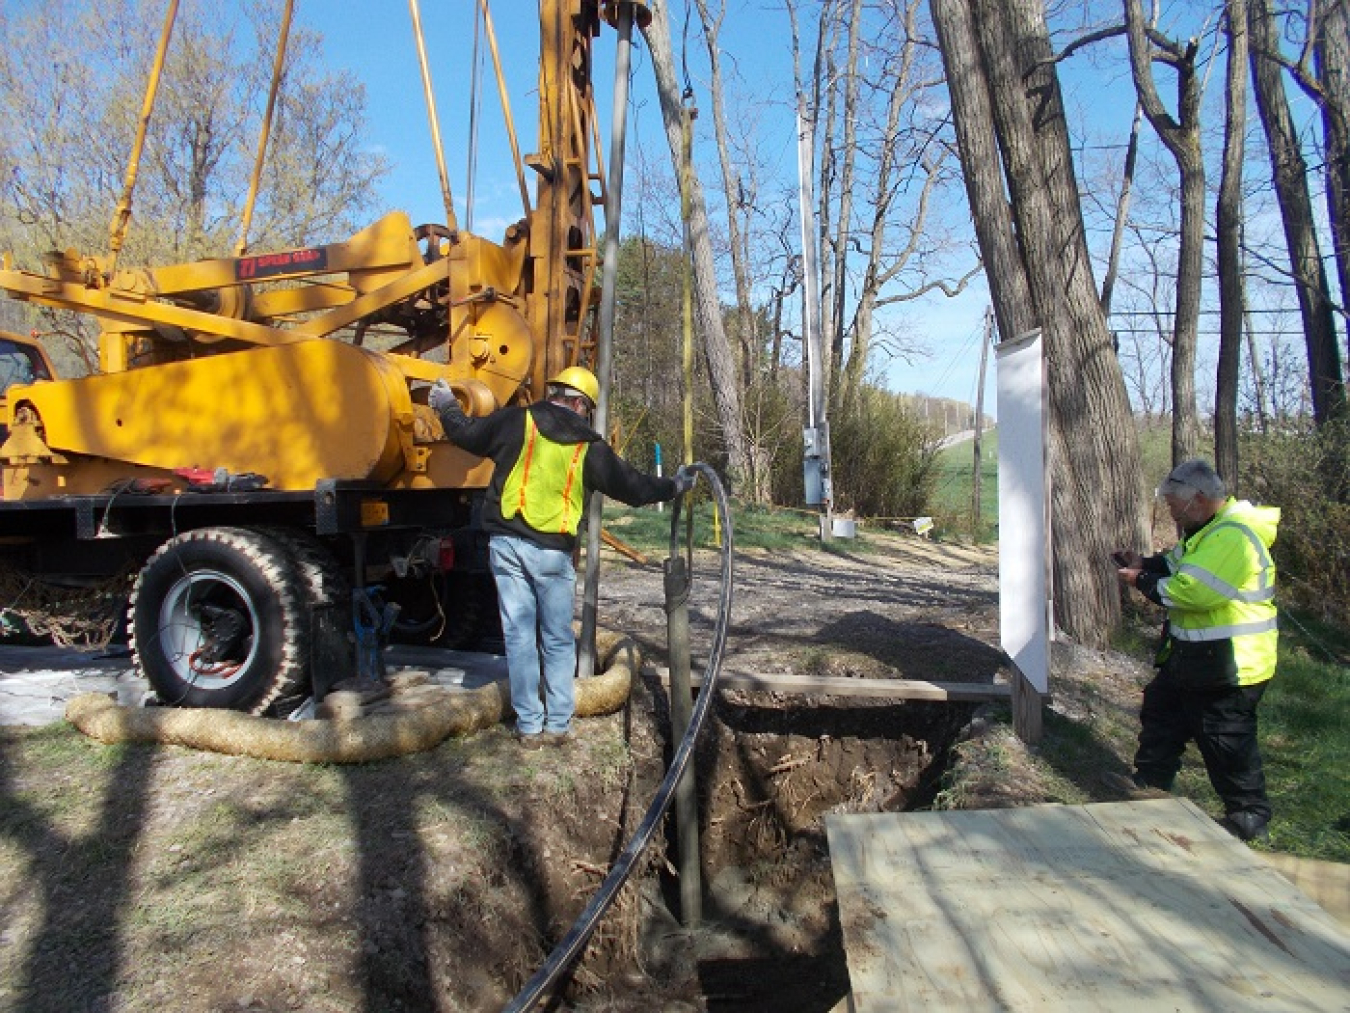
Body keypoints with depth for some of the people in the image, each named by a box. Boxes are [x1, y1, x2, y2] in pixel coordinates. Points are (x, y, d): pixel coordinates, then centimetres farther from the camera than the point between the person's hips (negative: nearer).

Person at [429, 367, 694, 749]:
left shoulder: (515, 422, 1)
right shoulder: (590, 448, 2)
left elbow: (465, 433, 11)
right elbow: (633, 487, 8)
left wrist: (446, 404, 31)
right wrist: (675, 485, 24)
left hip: (506, 544, 1)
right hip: (552, 552, -1)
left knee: (519, 636, 8)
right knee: (558, 641, 12)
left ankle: (530, 727, 15)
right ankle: (558, 725, 17)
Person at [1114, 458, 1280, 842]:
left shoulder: (1234, 537, -26)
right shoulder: (1208, 528, 9)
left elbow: (1194, 591, -31)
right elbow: (1178, 564, 17)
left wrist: (1142, 581, -18)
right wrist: (1145, 564, -1)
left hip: (1229, 663, -11)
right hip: (1192, 656, 11)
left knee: (1227, 741, 2)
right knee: (1161, 715, 19)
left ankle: (1250, 817, 19)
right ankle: (1149, 788, 33)